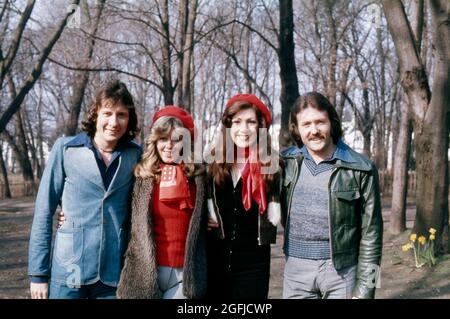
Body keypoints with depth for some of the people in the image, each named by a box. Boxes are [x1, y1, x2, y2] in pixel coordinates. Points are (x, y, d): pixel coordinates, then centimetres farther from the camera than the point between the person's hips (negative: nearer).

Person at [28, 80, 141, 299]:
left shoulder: (135, 155, 1)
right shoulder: (65, 149, -3)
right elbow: (44, 210, -1)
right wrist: (38, 273, -3)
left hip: (114, 273, 2)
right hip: (69, 271, -1)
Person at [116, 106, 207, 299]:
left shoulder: (198, 175, 3)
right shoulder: (142, 175, 3)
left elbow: (204, 225, 7)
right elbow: (133, 224, 9)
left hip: (184, 273, 0)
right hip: (145, 272, 1)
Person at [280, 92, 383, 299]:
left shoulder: (361, 169, -7)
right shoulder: (287, 162, 0)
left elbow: (370, 233, -5)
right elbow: (279, 212, 15)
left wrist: (364, 289, -7)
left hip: (342, 271, -2)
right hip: (296, 269, 2)